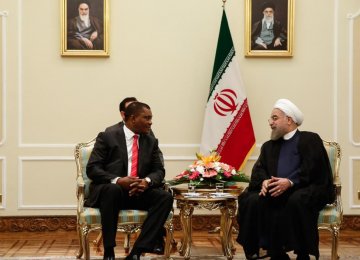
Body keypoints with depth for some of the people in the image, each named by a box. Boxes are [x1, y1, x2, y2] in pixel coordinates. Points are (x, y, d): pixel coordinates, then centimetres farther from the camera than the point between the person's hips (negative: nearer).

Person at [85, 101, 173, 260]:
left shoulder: (151, 141, 13)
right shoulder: (107, 136, -2)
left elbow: (159, 171, 9)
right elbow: (92, 169, -8)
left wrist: (147, 181, -16)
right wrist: (118, 180, -25)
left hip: (138, 192, 4)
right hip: (109, 190, -4)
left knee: (165, 197, -24)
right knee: (113, 189, -39)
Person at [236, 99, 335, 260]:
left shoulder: (310, 140, 3)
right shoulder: (269, 146, 23)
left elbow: (310, 169, -11)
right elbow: (259, 169, 10)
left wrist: (290, 182, -26)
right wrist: (264, 181, -13)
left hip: (309, 189, -5)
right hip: (276, 191, 5)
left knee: (297, 200, -37)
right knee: (253, 201, -22)